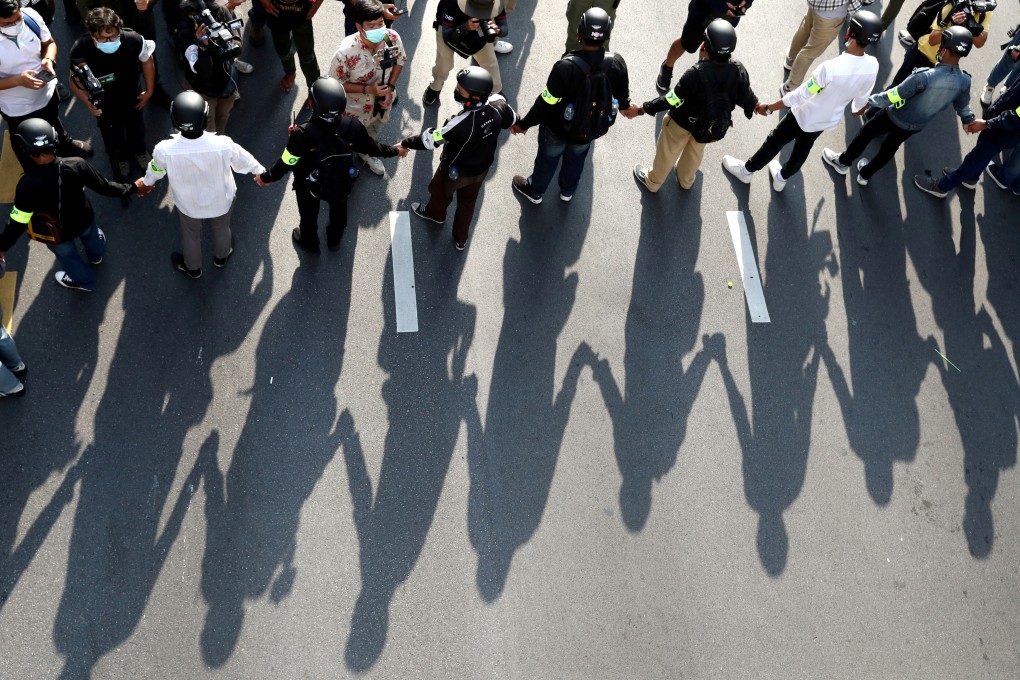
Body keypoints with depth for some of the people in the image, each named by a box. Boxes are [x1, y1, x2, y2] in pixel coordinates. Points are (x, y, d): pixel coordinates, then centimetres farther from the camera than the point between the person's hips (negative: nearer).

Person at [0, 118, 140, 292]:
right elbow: (104, 186, -16)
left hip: (56, 234, -2)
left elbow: (18, 222, -26)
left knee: (67, 255, 32)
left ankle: (84, 280, 61)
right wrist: (131, 188, 2)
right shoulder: (77, 166, -32)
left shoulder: (27, 185, -37)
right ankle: (96, 254, 72)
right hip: (83, 219, 2)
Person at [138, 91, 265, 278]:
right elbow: (245, 161, -15)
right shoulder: (224, 145, -38)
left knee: (190, 234, 31)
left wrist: (146, 182, 16)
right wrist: (260, 171, 10)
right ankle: (221, 257, 63)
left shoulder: (165, 150, -34)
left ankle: (193, 268, 59)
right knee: (221, 228, 33)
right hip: (221, 200, 0)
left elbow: (155, 171, -9)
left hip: (188, 204, 0)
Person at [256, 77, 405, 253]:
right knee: (338, 210, 35)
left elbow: (286, 163, -24)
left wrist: (267, 177, -4)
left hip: (309, 186, -1)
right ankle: (335, 239, 63)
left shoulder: (302, 134, -39)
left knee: (309, 214, 31)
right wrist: (394, 151, 8)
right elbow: (370, 147, -12)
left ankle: (309, 242, 60)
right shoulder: (353, 127, -32)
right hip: (342, 184, 2)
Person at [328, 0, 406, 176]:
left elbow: (400, 61, -4)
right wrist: (368, 89, -32)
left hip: (382, 100, 4)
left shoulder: (393, 38, -26)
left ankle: (366, 153, 66)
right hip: (356, 106, -4)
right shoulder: (346, 52, -38)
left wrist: (390, 87, -17)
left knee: (374, 129, 34)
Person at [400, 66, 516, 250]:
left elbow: (431, 139, -30)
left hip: (456, 171, -5)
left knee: (440, 191, 30)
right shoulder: (499, 105, -27)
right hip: (482, 168, 5)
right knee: (468, 202, 29)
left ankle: (436, 213, 63)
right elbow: (511, 119, -3)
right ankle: (461, 239, 49)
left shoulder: (461, 123, -44)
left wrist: (406, 143, -13)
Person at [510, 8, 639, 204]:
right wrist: (625, 106, 22)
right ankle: (568, 191, 61)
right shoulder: (617, 63, -24)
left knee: (547, 159, 27)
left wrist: (524, 124, -11)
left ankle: (534, 190, 54)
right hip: (591, 129, 3)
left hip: (558, 129, -3)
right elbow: (622, 94, -3)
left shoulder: (566, 66, -38)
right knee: (576, 159, 34)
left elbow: (546, 103, -28)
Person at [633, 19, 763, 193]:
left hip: (683, 122, -4)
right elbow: (745, 97, -8)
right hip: (714, 125, 5)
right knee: (696, 150, 35)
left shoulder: (696, 74, -40)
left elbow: (673, 100, -31)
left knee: (667, 152, 24)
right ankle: (686, 179, 62)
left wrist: (643, 109, -20)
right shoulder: (739, 71, -25)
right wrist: (756, 105, 16)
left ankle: (652, 181, 51)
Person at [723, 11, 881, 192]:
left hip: (806, 116, -5)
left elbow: (800, 96, -29)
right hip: (829, 120, 5)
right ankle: (782, 178, 51)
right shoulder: (872, 66, -19)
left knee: (775, 142, 18)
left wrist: (769, 107, -17)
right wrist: (857, 109, 24)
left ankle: (746, 170, 39)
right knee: (802, 149, 28)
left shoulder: (831, 67, -38)